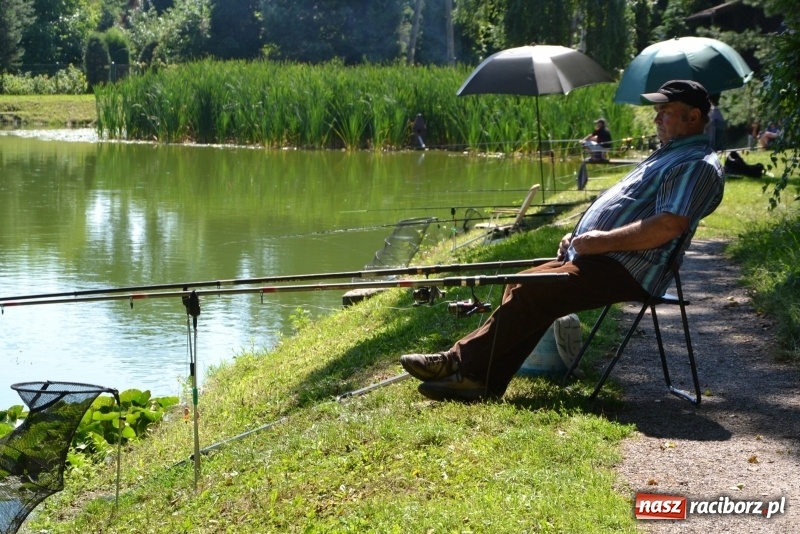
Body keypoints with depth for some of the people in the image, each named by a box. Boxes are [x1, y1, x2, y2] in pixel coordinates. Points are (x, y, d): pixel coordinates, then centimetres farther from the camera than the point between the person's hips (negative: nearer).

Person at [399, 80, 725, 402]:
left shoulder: (698, 165, -11)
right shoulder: (668, 155, 23)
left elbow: (669, 226, -25)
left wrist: (602, 241, -21)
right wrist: (581, 237, 13)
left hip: (626, 270, -11)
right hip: (595, 256, 11)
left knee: (529, 292, -19)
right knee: (523, 290, -1)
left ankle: (460, 363, -13)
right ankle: (486, 381, -7)